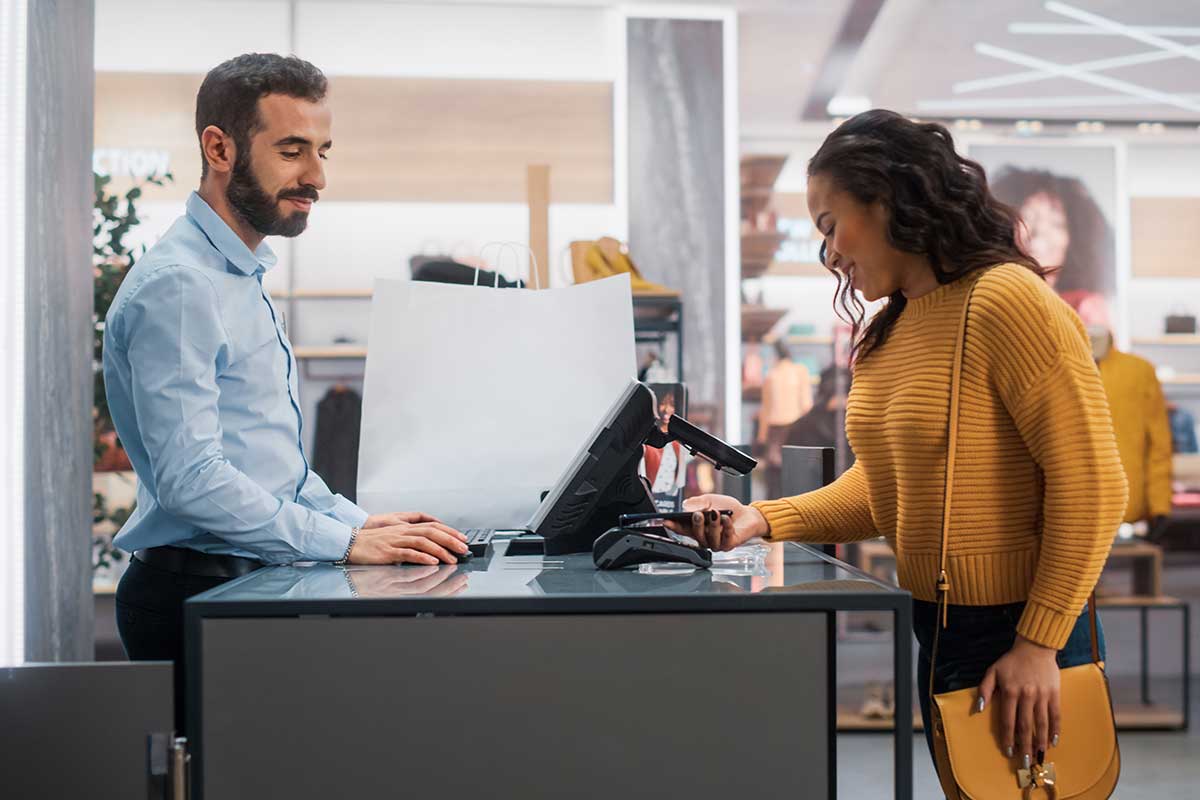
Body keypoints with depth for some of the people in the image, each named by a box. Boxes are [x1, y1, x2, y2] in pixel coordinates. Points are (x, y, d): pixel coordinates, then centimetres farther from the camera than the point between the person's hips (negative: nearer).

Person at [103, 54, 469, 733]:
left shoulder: (244, 279, 19)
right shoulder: (175, 286, -13)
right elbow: (190, 480, -21)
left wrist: (361, 522, 10)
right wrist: (346, 542, -21)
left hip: (250, 586, 9)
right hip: (195, 595, -9)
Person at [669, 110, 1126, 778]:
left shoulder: (1006, 301, -18)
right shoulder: (889, 330, 8)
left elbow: (1090, 485, -19)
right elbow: (882, 483, 10)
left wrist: (1037, 645, -20)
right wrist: (764, 520, -4)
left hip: (1017, 635, -8)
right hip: (936, 630, 8)